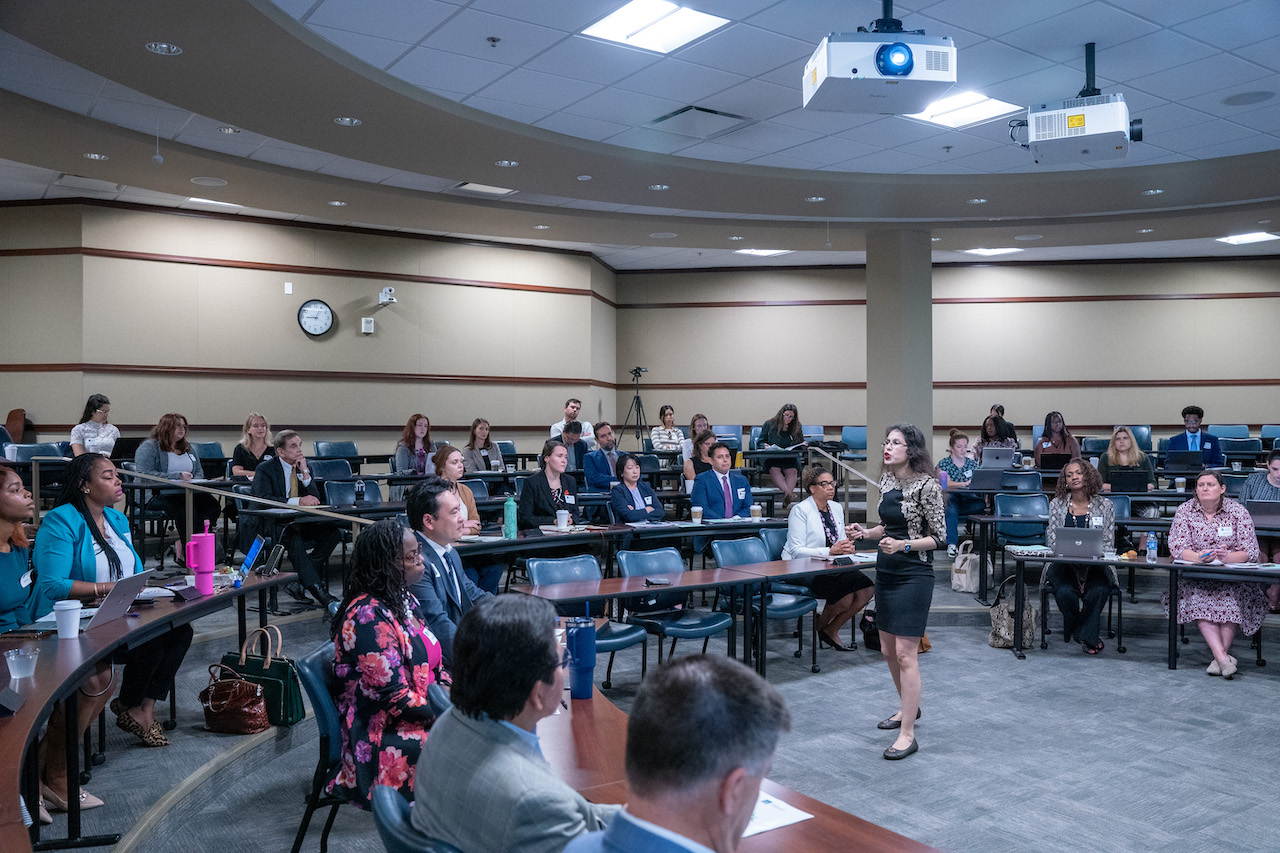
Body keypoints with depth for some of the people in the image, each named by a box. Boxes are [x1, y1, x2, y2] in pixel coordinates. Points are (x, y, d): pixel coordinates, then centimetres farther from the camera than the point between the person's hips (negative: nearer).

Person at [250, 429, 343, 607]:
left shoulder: (305, 469, 11)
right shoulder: (265, 469, -4)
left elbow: (315, 500, 3)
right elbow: (263, 500, -20)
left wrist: (305, 473, -8)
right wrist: (298, 501, -29)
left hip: (299, 524, 6)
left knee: (333, 532, -20)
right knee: (293, 538, -37)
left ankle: (299, 583, -20)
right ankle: (317, 590, -37)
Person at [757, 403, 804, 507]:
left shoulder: (797, 428, 19)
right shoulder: (769, 424, 13)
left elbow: (800, 443, 23)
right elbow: (760, 442, 12)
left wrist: (802, 445, -1)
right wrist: (765, 445, -10)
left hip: (790, 458, 2)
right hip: (771, 457, -1)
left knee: (792, 471, -33)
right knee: (774, 469, -36)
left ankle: (787, 497, -55)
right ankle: (787, 492, -59)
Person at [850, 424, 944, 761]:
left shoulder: (926, 485, -14)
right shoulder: (886, 480, 9)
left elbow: (938, 536, -12)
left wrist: (904, 545, -25)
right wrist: (868, 532, 2)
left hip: (913, 575, -8)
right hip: (885, 571, 8)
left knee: (904, 653, -7)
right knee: (888, 650, 17)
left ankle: (908, 735, 0)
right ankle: (909, 707, 39)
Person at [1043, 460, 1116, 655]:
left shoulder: (1105, 506, 7)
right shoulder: (1057, 505, 8)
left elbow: (1108, 543, 4)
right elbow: (1053, 542, 4)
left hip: (1096, 564, 0)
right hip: (1063, 564, 0)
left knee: (1098, 591, -33)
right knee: (1065, 592, -30)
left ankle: (1085, 634, -8)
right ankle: (1089, 636, -1)